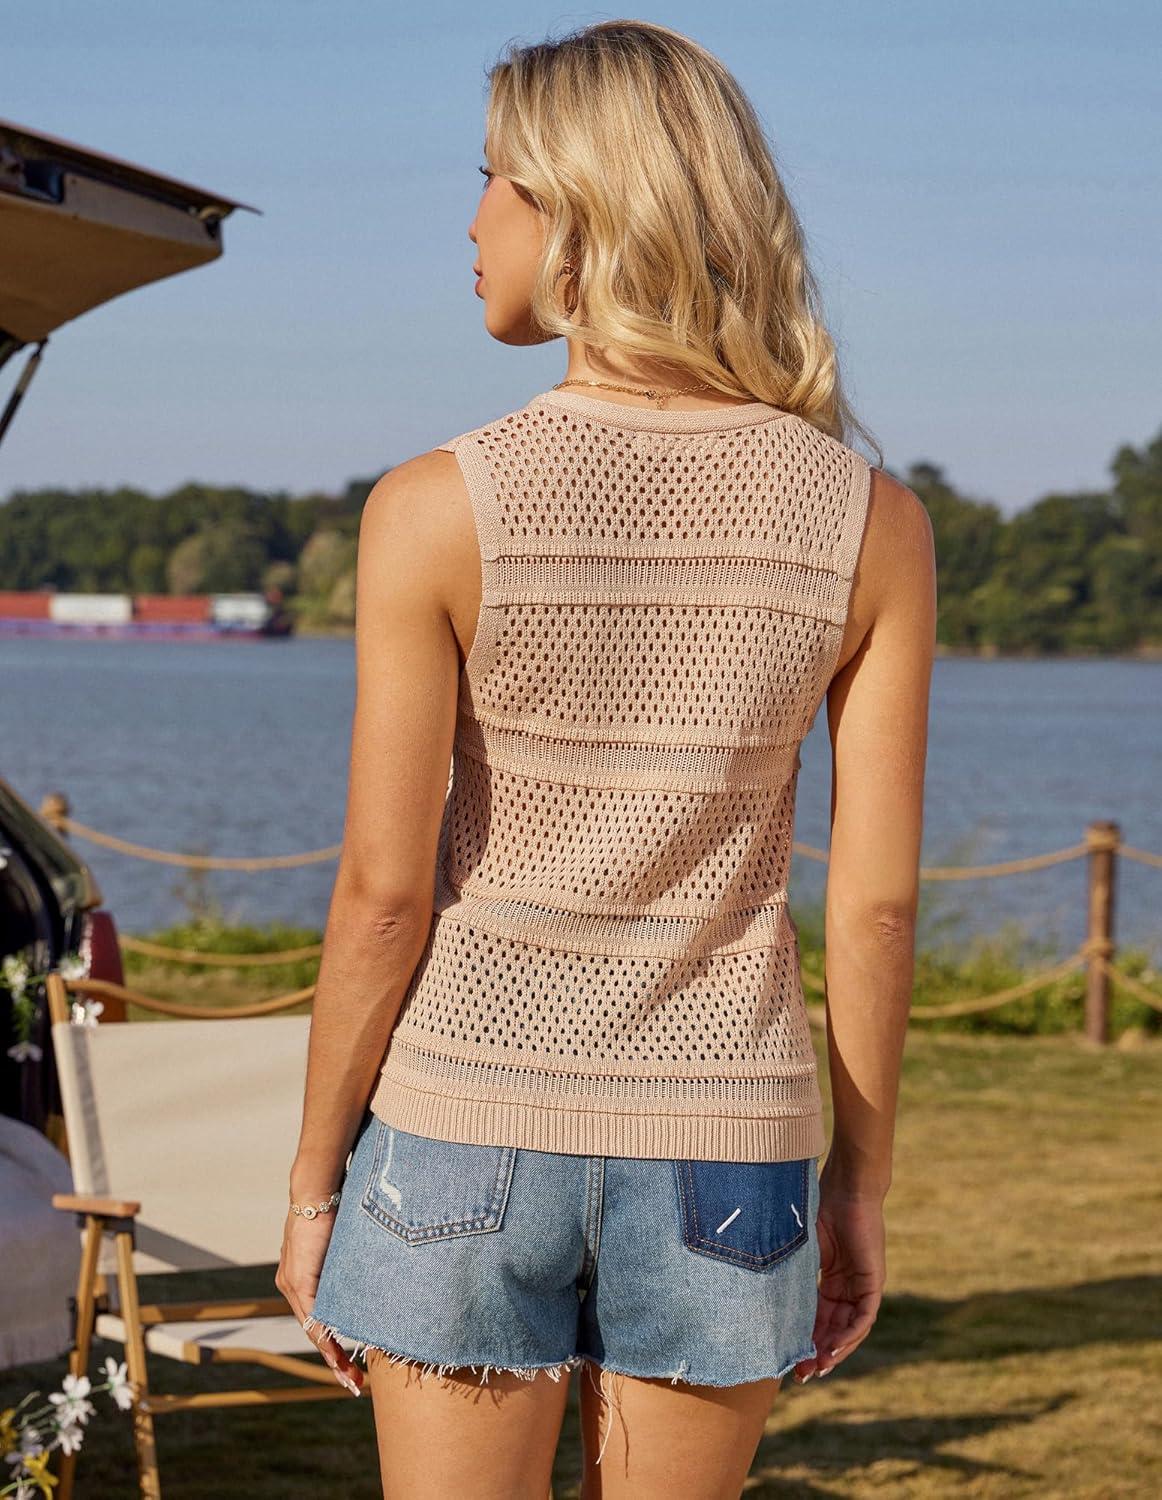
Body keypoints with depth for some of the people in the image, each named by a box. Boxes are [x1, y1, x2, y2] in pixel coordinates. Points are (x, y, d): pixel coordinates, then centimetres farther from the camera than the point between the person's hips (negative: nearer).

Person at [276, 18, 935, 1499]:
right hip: (722, 1145, 2)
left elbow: (382, 896, -10)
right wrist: (861, 1181, 8)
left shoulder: (438, 509, -12)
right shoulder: (873, 522, -4)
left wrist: (312, 1184, 1)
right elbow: (876, 900, -3)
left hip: (468, 1133, -2)